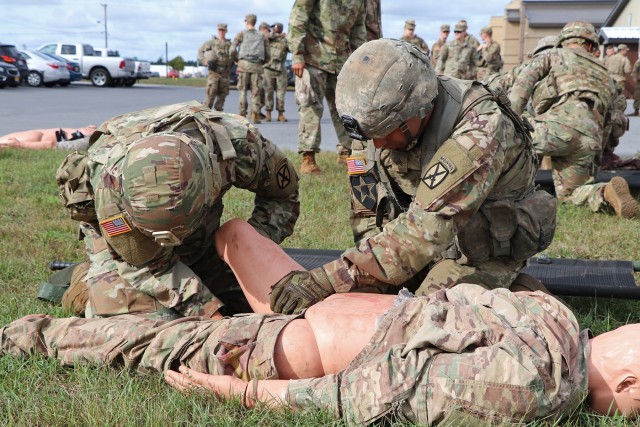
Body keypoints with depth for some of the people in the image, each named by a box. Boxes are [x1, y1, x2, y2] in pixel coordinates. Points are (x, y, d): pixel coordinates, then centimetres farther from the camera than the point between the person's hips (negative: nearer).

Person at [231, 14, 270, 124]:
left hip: (244, 64, -1)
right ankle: (255, 115, -9)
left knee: (242, 90, 4)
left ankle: (242, 114, -3)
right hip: (257, 65, 1)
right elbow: (267, 55, 11)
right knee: (255, 91, 1)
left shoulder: (241, 34, 9)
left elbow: (233, 50, -2)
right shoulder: (262, 36, 16)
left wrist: (236, 60, 15)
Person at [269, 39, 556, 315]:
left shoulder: (479, 127, -34)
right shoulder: (376, 118, -13)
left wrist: (330, 279, -44)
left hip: (484, 250, -5)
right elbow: (367, 214, -4)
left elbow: (427, 230, -40)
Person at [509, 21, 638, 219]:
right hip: (590, 139, 5)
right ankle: (607, 193, -12)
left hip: (559, 126, -4)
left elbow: (522, 84, 5)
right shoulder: (605, 76, 36)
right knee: (568, 195, 15)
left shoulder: (552, 55, 22)